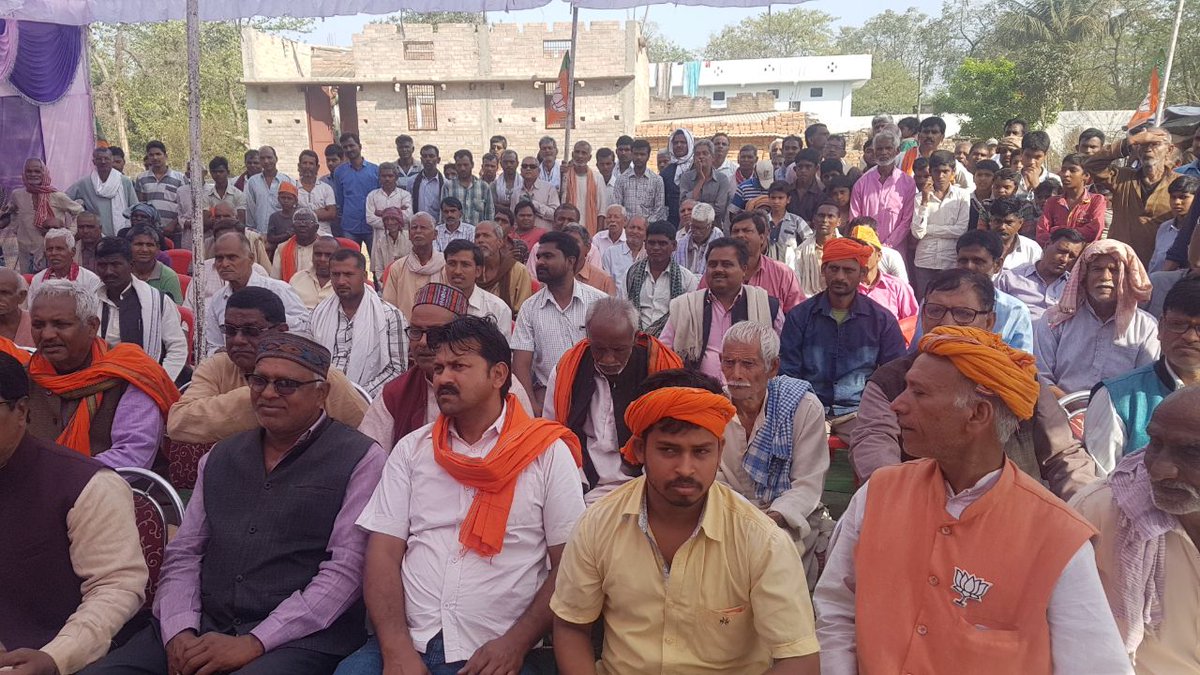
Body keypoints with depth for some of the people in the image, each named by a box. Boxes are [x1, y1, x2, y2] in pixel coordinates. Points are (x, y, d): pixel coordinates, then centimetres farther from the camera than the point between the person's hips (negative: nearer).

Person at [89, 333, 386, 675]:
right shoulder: (220, 457, 16)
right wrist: (179, 633, -3)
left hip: (301, 638, -5)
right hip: (204, 627, 5)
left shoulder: (361, 460, -4)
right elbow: (183, 553, 14)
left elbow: (345, 570, -11)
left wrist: (253, 644, -15)